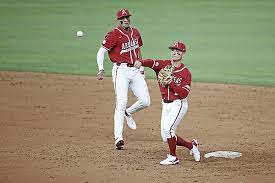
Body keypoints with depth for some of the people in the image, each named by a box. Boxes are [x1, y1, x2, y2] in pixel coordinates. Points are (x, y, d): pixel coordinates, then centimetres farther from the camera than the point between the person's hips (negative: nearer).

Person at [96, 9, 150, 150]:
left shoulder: (135, 32, 12)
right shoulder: (114, 35, -9)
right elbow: (101, 52, -13)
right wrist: (101, 69, -26)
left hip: (135, 71, 6)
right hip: (121, 71, -6)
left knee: (145, 101, -2)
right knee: (121, 103, -13)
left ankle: (128, 113, 30)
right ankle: (118, 138, -9)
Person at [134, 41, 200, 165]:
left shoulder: (185, 73, -9)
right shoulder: (164, 65, 1)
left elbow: (184, 94, -17)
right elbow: (152, 62, -20)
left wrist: (171, 82, -25)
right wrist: (141, 62, -41)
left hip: (178, 104, -6)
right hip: (166, 105, 6)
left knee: (168, 128, -21)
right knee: (166, 138, 8)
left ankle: (173, 157, -5)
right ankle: (191, 145, 29)